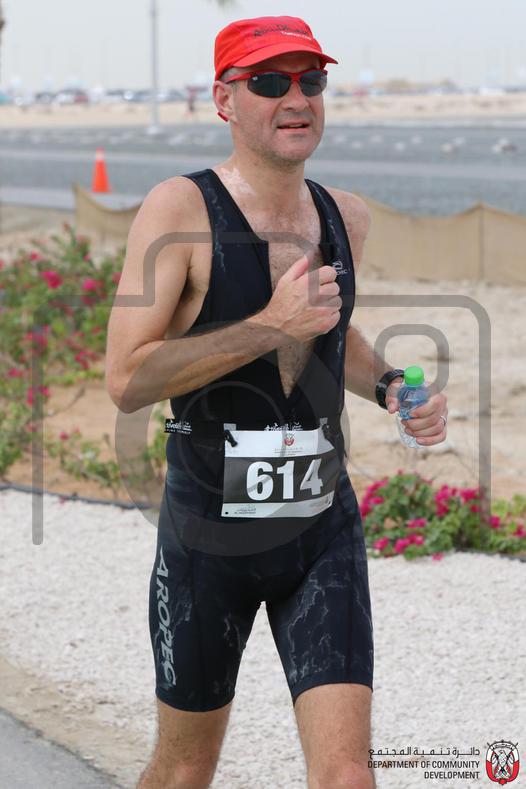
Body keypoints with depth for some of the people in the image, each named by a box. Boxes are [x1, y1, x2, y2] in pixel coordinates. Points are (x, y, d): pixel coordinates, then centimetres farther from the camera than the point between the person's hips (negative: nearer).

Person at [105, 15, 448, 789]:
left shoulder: (345, 216, 4)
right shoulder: (180, 210, -14)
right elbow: (126, 381, -21)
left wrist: (389, 387, 5)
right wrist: (270, 326, -26)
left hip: (324, 529, 3)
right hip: (208, 536, -3)